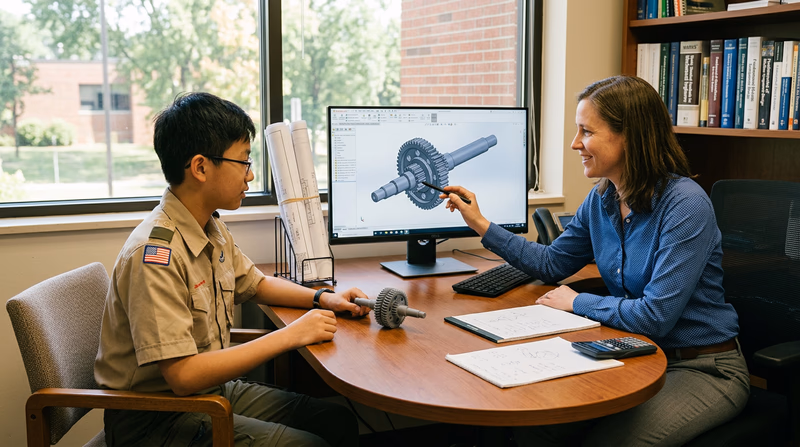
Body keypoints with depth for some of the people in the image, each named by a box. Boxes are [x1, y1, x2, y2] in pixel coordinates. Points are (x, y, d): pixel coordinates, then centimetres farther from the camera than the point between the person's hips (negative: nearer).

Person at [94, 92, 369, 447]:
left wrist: (322, 298, 2)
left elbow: (254, 284, 19)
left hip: (212, 389, 9)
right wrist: (290, 335, -26)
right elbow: (182, 375, -30)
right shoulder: (154, 255, -28)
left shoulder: (213, 230, 1)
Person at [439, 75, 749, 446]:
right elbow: (552, 263, 15)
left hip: (704, 369, -6)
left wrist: (577, 303, -12)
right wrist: (481, 224, 10)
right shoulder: (601, 200, 1)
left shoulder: (686, 205, -22)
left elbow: (656, 315, -26)